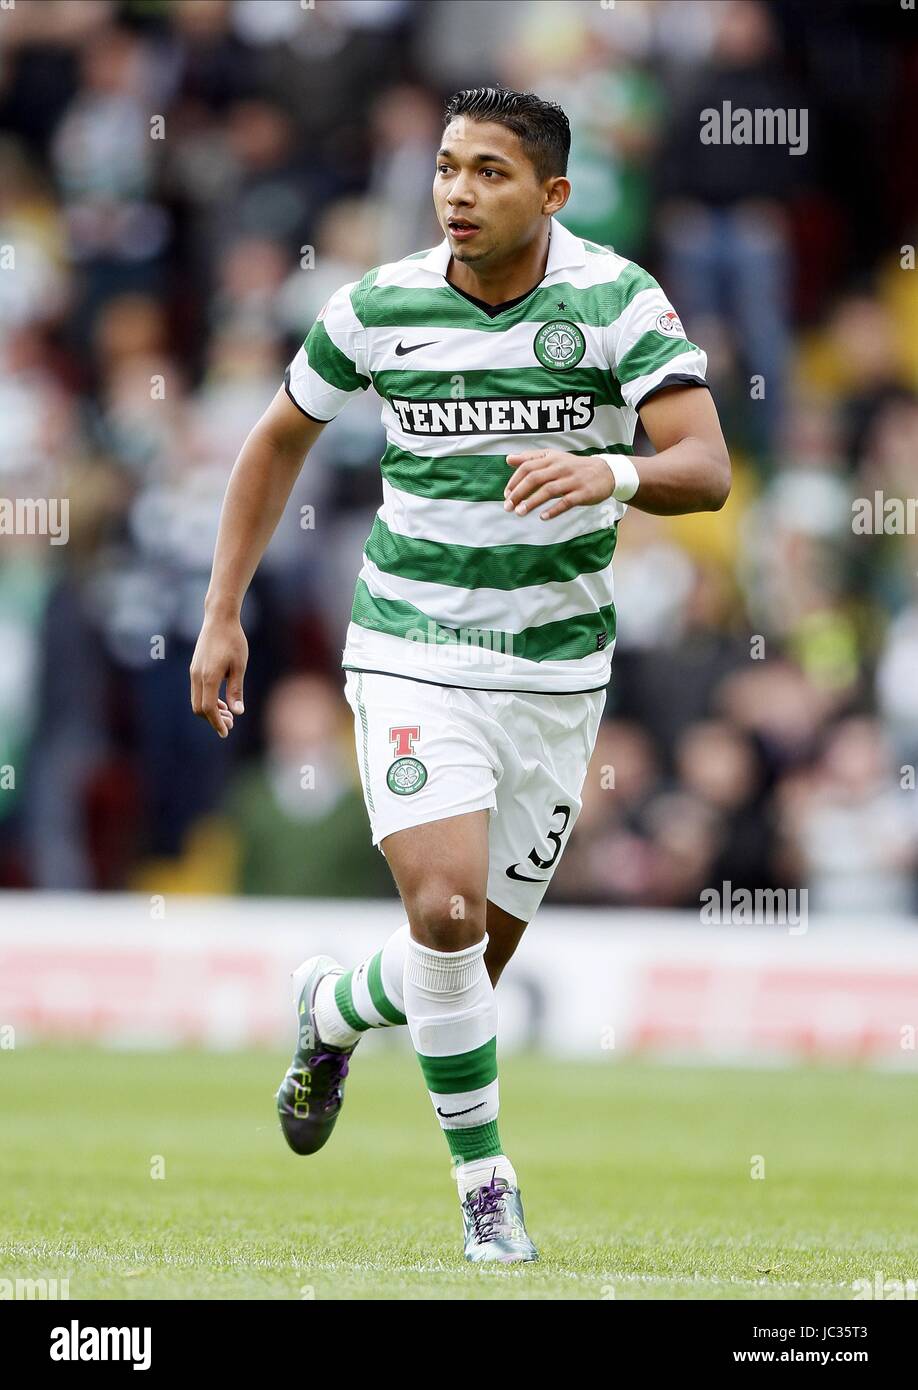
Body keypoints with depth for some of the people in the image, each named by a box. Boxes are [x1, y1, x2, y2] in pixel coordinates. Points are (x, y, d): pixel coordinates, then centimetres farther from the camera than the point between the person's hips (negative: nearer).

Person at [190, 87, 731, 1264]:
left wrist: (613, 473, -43)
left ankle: (333, 1011, 44)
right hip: (413, 654, -1)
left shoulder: (619, 302, -11)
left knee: (475, 967, 9)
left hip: (557, 670, 1)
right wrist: (222, 616, 8)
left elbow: (707, 469, -21)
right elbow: (278, 441, 11)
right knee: (445, 912, -22)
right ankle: (485, 1186, -5)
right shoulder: (379, 307, -6)